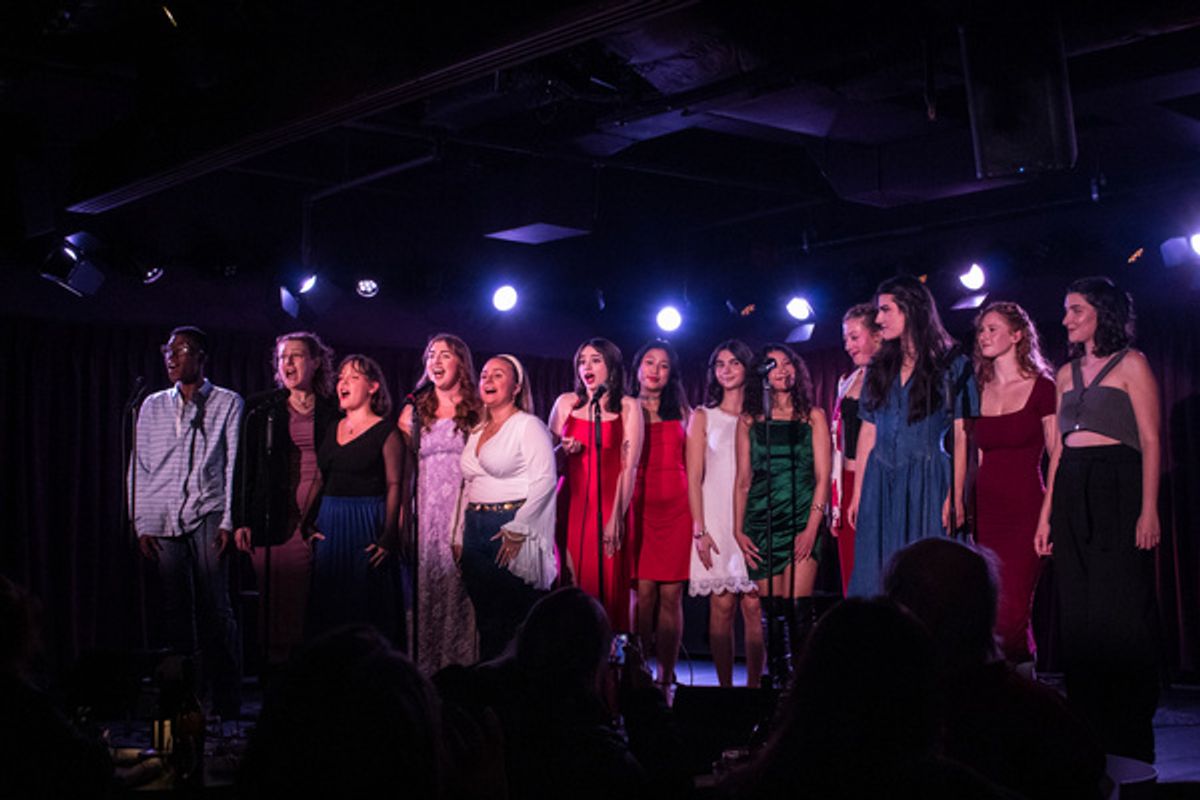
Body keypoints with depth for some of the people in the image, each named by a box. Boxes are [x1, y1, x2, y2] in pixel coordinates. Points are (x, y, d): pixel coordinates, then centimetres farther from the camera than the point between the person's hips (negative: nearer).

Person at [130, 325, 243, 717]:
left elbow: (235, 465, 3)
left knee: (215, 610, -8)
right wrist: (142, 525, 6)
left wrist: (229, 522, -7)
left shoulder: (227, 403, 8)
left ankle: (227, 704, -3)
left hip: (208, 514, -3)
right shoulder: (153, 406, 16)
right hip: (163, 521, 3)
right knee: (177, 612, 2)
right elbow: (140, 468, 15)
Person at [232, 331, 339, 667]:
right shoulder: (261, 411, 11)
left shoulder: (332, 412, 9)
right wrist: (241, 521, 2)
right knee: (278, 600, -2)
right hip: (276, 520, 1)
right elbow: (245, 468, 10)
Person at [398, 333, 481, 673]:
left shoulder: (477, 411, 5)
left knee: (460, 589, -5)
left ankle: (461, 665, 1)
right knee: (425, 590, -1)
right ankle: (424, 668, 6)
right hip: (426, 513, 2)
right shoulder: (414, 411, 12)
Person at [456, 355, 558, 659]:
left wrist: (516, 531, -17)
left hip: (510, 529, -7)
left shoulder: (528, 426, -4)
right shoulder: (477, 431, 18)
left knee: (513, 618, -6)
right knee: (485, 619, 7)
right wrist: (460, 536, 13)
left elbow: (545, 480, -13)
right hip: (476, 530, 7)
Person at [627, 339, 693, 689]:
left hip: (676, 506, 2)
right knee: (643, 590, -8)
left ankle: (666, 676, 5)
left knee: (671, 594, -1)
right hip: (638, 505, -1)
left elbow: (691, 462, 14)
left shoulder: (680, 411, 15)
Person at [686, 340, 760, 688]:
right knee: (722, 606, -2)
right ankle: (725, 686, 3)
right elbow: (694, 478, 3)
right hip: (716, 521, -1)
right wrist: (699, 530, -5)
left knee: (753, 605, -4)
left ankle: (754, 685, 1)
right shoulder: (703, 417, 8)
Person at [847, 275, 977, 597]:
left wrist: (955, 496, -14)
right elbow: (868, 432, 13)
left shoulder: (953, 366, 1)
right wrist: (858, 493, 7)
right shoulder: (880, 368, 15)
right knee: (877, 579, 2)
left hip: (928, 485, -4)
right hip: (880, 486, 4)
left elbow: (961, 436, -5)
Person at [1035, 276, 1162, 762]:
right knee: (1078, 612, 6)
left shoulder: (1131, 364, -1)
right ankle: (1090, 735, 14)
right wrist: (1046, 514, 11)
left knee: (1121, 610, -6)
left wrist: (1149, 509, -16)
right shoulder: (1067, 372, 17)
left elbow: (1150, 441, -7)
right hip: (1072, 495, 6)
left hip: (1118, 490, -6)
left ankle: (1128, 737, 1)